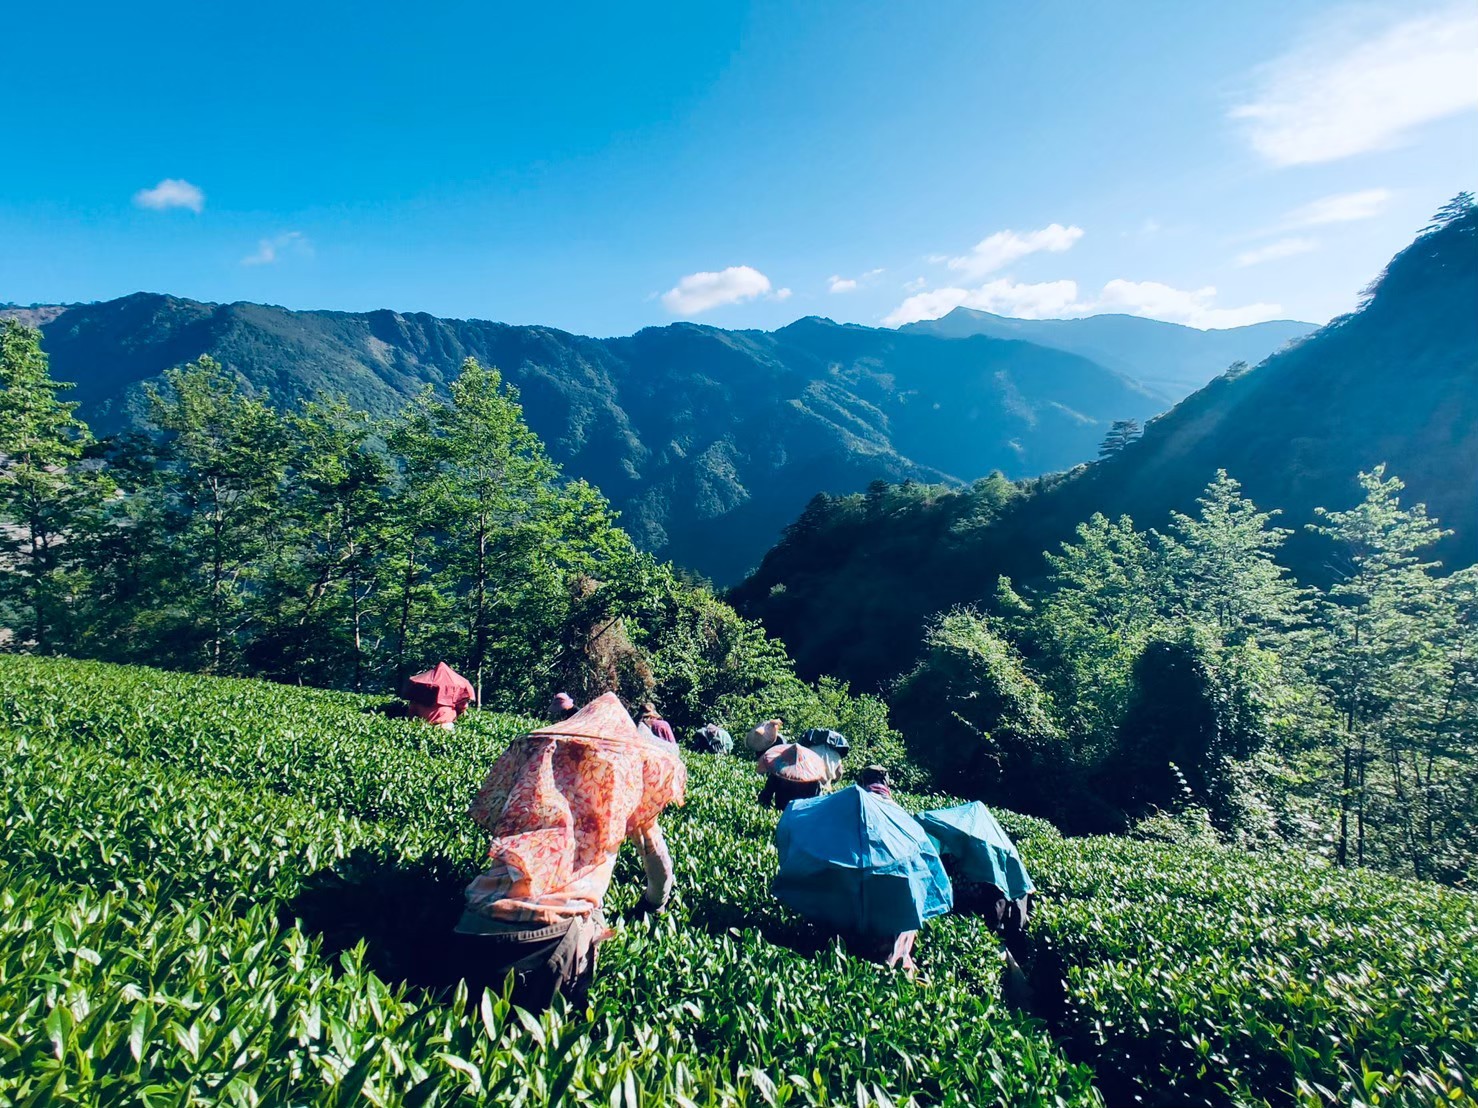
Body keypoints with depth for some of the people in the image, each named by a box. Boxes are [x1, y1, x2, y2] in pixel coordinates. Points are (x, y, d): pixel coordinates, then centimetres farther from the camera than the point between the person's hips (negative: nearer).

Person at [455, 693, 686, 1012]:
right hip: (559, 926, -3)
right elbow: (657, 857, 27)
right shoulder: (633, 763, 15)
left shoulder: (534, 750, 19)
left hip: (484, 914, 3)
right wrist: (656, 905, 45)